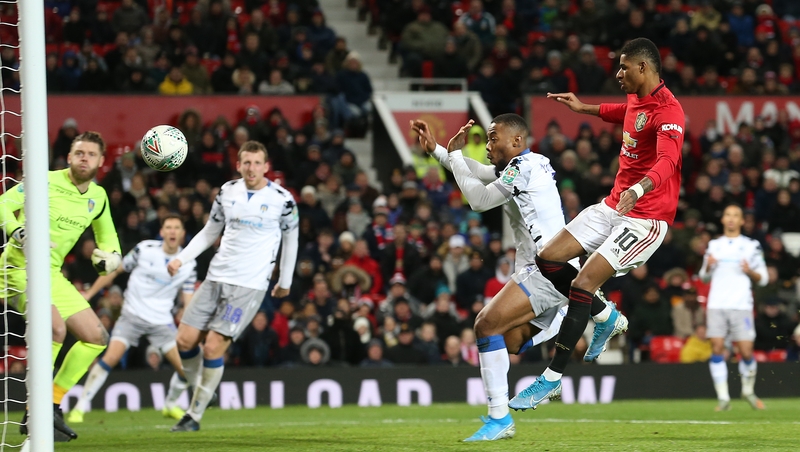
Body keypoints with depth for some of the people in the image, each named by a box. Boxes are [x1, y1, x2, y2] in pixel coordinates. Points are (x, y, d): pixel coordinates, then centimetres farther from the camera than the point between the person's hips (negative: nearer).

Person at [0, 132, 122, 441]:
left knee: (97, 337, 4)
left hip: (52, 274, 8)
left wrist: (110, 256, 4)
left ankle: (52, 405, 11)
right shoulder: (45, 182, -11)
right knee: (56, 327, -31)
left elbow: (106, 235, 26)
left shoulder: (98, 197, 10)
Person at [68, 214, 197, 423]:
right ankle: (81, 406, -9)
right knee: (110, 357, -19)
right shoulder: (144, 249, -5)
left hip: (162, 322, 2)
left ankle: (171, 405, 24)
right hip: (132, 316, -2)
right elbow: (114, 270, 4)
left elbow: (188, 300, 5)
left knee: (186, 368, -6)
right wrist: (89, 294, 4)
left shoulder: (188, 265, 2)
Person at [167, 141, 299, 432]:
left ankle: (195, 415, -2)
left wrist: (285, 282, 14)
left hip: (250, 285, -5)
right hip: (216, 277, 5)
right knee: (185, 340, -4)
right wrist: (181, 258, 6)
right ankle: (201, 392, 20)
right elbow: (209, 232, 18)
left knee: (213, 347, -13)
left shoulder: (282, 199, -4)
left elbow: (291, 239, 10)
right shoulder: (227, 192, 6)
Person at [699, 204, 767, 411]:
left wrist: (750, 272, -13)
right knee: (717, 349, -9)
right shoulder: (714, 245, 16)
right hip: (716, 306, 2)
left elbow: (763, 279, 8)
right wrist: (708, 267, -2)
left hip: (741, 306, -2)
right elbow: (704, 276, 20)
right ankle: (723, 398, -6)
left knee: (746, 351, -7)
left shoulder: (751, 246, 7)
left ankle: (748, 390, 18)